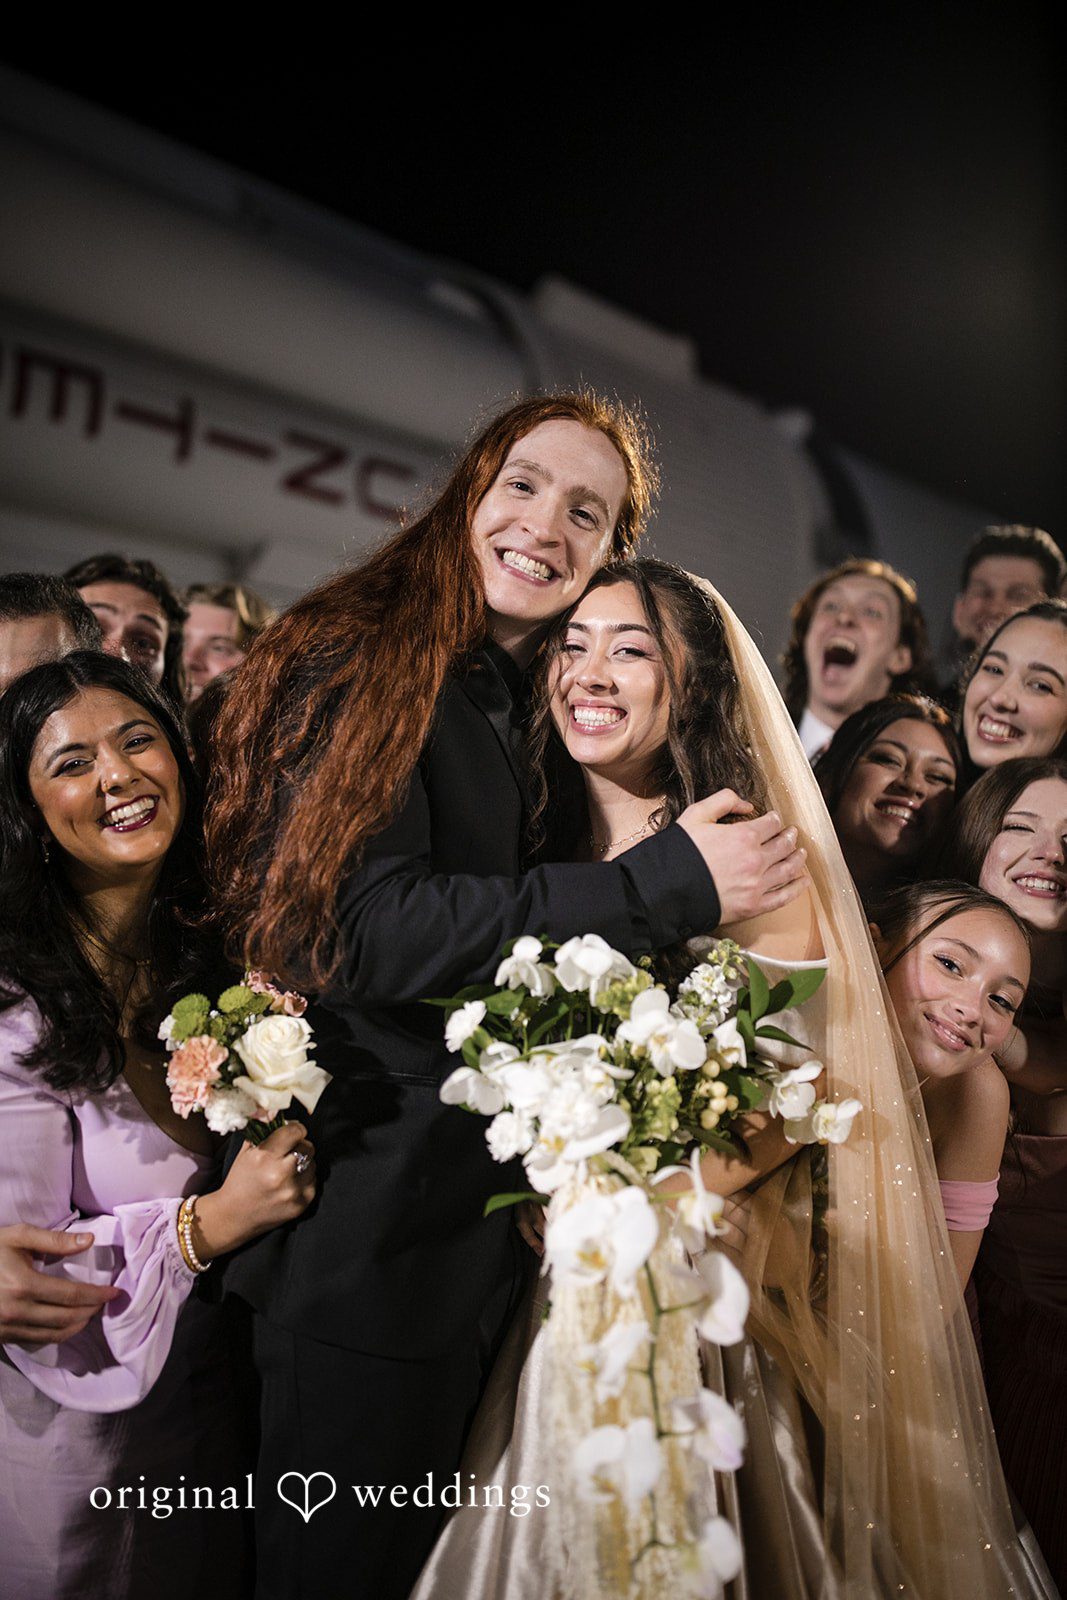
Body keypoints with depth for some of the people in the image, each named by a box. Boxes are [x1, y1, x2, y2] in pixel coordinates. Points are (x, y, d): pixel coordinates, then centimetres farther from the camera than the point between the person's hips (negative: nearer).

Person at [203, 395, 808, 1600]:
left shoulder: (539, 714, 12)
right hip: (366, 1220, -7)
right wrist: (671, 881, -22)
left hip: (479, 1222, 8)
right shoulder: (358, 665, -11)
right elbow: (371, 931, -24)